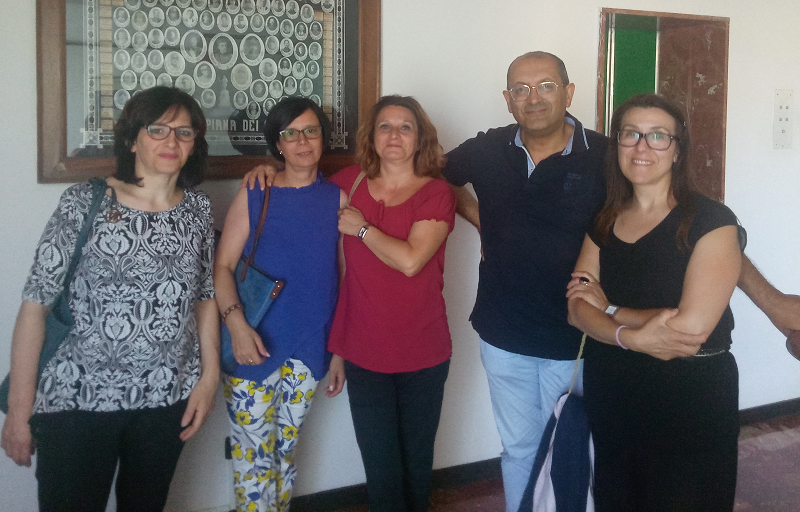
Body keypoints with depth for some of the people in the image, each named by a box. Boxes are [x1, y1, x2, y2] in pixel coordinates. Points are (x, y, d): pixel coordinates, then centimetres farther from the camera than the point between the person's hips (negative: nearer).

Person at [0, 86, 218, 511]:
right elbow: (35, 303, -8)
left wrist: (209, 376, 4)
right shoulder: (85, 202, -8)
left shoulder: (198, 208, 4)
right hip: (78, 397, -3)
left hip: (168, 398, 4)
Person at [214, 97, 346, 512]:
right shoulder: (254, 195, 0)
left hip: (308, 350, 2)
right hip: (254, 344, -2)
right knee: (252, 454, 0)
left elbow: (347, 275, 7)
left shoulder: (337, 199, 4)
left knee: (285, 447, 14)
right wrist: (236, 323, -17)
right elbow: (223, 265, -2)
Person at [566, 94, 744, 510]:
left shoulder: (712, 221, -12)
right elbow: (577, 308, -3)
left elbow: (692, 326, -22)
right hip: (610, 391, 5)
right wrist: (631, 337, -23)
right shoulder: (604, 222, 5)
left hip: (690, 397, -5)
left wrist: (609, 309, -10)